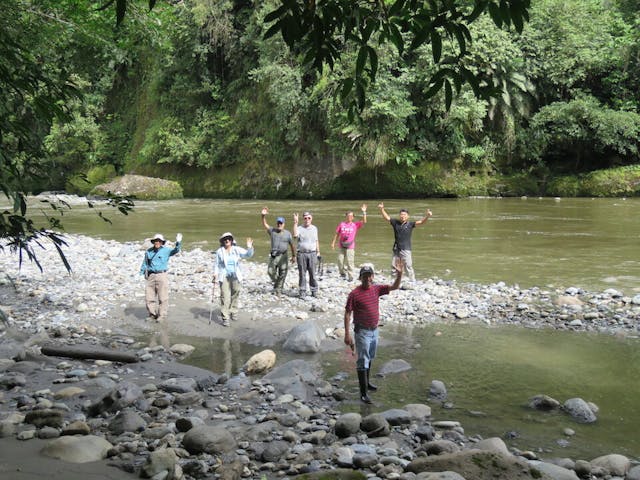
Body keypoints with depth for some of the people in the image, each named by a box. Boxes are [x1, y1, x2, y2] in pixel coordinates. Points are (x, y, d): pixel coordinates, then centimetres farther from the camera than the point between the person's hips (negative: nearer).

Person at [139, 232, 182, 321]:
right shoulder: (149, 251, 10)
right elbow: (145, 263, 18)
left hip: (162, 275, -4)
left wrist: (178, 242, -35)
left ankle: (162, 315, 7)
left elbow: (175, 250, -17)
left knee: (163, 297, -2)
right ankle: (152, 314, 20)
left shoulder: (166, 250, 0)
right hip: (151, 276, 4)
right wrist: (141, 273, 11)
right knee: (149, 297, 7)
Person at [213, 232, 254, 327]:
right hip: (224, 277, -2)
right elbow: (216, 264, 5)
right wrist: (215, 274, -6)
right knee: (225, 297, -8)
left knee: (235, 295, 14)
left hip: (236, 277, 2)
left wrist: (249, 248, -25)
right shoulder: (219, 251, 0)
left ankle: (233, 312, 33)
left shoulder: (237, 250, 1)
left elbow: (248, 255, -6)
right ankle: (225, 318, -6)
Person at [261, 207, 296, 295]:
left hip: (283, 256, -1)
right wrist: (263, 216, -16)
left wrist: (293, 256, 7)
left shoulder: (288, 233, 4)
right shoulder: (272, 231, 7)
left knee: (282, 274, -1)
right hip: (273, 255, 1)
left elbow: (292, 245, 8)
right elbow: (265, 225, -1)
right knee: (270, 271, -5)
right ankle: (277, 283, 23)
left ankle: (278, 289, 9)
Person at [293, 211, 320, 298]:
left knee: (312, 273, 3)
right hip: (302, 254, -2)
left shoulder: (314, 228, 14)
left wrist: (318, 252, 14)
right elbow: (295, 235, -21)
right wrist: (295, 223, -21)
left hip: (312, 253, 2)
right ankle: (302, 292, 7)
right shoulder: (299, 228, 1)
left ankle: (314, 291, 12)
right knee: (302, 274, 1)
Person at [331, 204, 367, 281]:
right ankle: (343, 273, 25)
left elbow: (364, 222, -10)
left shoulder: (355, 225, 2)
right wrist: (333, 243, 10)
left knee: (349, 262, -6)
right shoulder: (341, 224, 6)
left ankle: (350, 276, 2)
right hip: (341, 246, 2)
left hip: (350, 247, -2)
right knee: (340, 260, 3)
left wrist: (364, 212, -17)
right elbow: (337, 234, 12)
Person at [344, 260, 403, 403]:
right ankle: (363, 392, -2)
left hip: (374, 330, 7)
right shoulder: (354, 294, -15)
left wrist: (399, 273, -13)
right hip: (362, 331, -7)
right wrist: (347, 334, -18)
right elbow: (347, 314, -14)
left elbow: (395, 286, 4)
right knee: (362, 361, -5)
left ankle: (366, 382, 40)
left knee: (370, 359, 22)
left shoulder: (376, 289, 2)